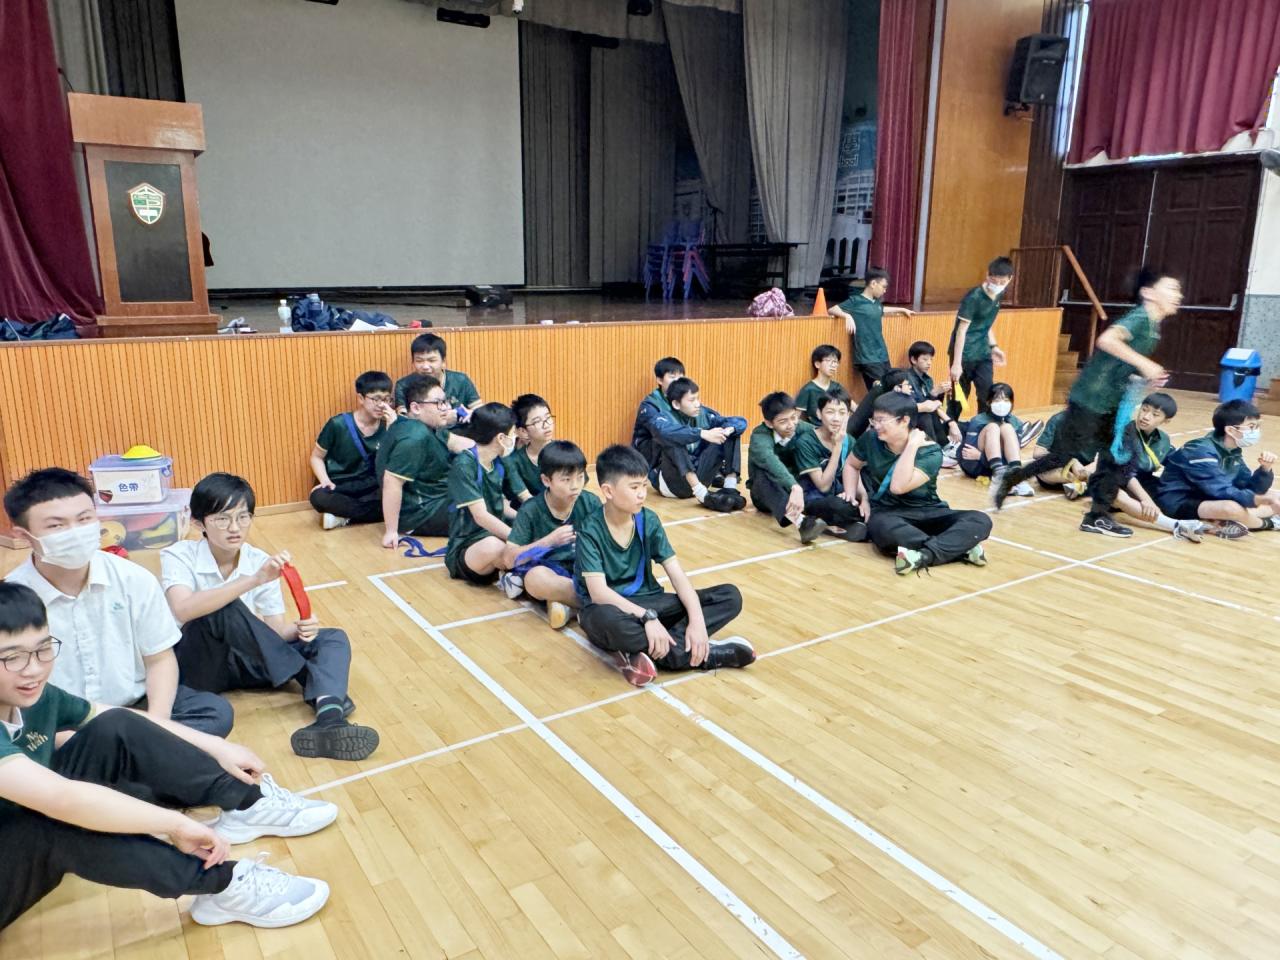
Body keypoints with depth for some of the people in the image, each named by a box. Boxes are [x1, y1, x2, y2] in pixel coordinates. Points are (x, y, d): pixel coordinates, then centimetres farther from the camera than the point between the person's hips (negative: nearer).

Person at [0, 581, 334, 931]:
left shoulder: (34, 697, -7)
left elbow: (124, 724, 5)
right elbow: (61, 799, -43)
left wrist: (217, 747, 1)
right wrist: (178, 823, -39)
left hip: (34, 849, 7)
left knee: (115, 731, -10)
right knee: (57, 815, -36)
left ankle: (247, 803, -7)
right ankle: (221, 884, -31)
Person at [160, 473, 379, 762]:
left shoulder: (260, 562, -3)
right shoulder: (178, 556, -14)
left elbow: (276, 630, -4)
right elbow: (183, 610, -35)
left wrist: (298, 630, -28)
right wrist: (254, 580, -43)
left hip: (242, 661, 5)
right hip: (195, 664, -5)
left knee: (332, 639, -14)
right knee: (220, 608, -34)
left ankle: (329, 718, -45)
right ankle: (307, 676, -29)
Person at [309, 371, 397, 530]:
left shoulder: (385, 427, -1)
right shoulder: (338, 425, -9)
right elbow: (317, 457, 1)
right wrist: (326, 481, -17)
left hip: (370, 488, 2)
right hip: (339, 488, -2)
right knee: (319, 498, -37)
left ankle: (344, 515, -17)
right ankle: (378, 511, -20)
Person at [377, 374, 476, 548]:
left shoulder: (425, 425, 5)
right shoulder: (414, 438, -28)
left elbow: (454, 442, 19)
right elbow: (392, 482, -32)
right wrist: (391, 531, -29)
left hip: (429, 498, 10)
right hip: (420, 513, -10)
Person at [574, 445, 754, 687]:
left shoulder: (648, 520, -1)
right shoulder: (590, 531, -14)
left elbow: (677, 574, -5)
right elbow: (598, 592, -24)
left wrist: (697, 619, -21)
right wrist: (647, 617, -35)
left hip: (647, 602, 5)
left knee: (730, 596, -10)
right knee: (606, 620, -44)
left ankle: (640, 652, -25)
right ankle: (704, 654, -27)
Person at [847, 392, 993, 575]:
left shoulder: (930, 452, -12)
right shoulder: (871, 439, -3)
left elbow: (898, 486, -26)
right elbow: (852, 466, 17)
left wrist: (912, 446, -24)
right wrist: (862, 496, 1)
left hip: (927, 512, 0)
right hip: (887, 512, 0)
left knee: (980, 520, -25)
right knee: (881, 527, -40)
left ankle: (923, 556, -45)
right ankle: (961, 548, -36)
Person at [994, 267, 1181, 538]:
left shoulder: (1153, 327, 13)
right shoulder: (1139, 318, -15)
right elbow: (1106, 339, -36)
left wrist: (1148, 377, 7)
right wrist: (1144, 363, -32)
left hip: (1110, 404, 9)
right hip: (1089, 399, -9)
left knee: (1117, 459, 5)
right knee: (1062, 455, -2)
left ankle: (1098, 517, 11)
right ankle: (1008, 481, 13)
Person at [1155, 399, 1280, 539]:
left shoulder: (1233, 451, 3)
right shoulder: (1201, 451, -24)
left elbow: (1250, 488, 6)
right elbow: (1222, 492, -32)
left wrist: (1266, 469, -12)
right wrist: (1265, 500, -38)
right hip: (1179, 503, -9)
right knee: (1232, 507, -36)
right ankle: (1268, 523, -6)